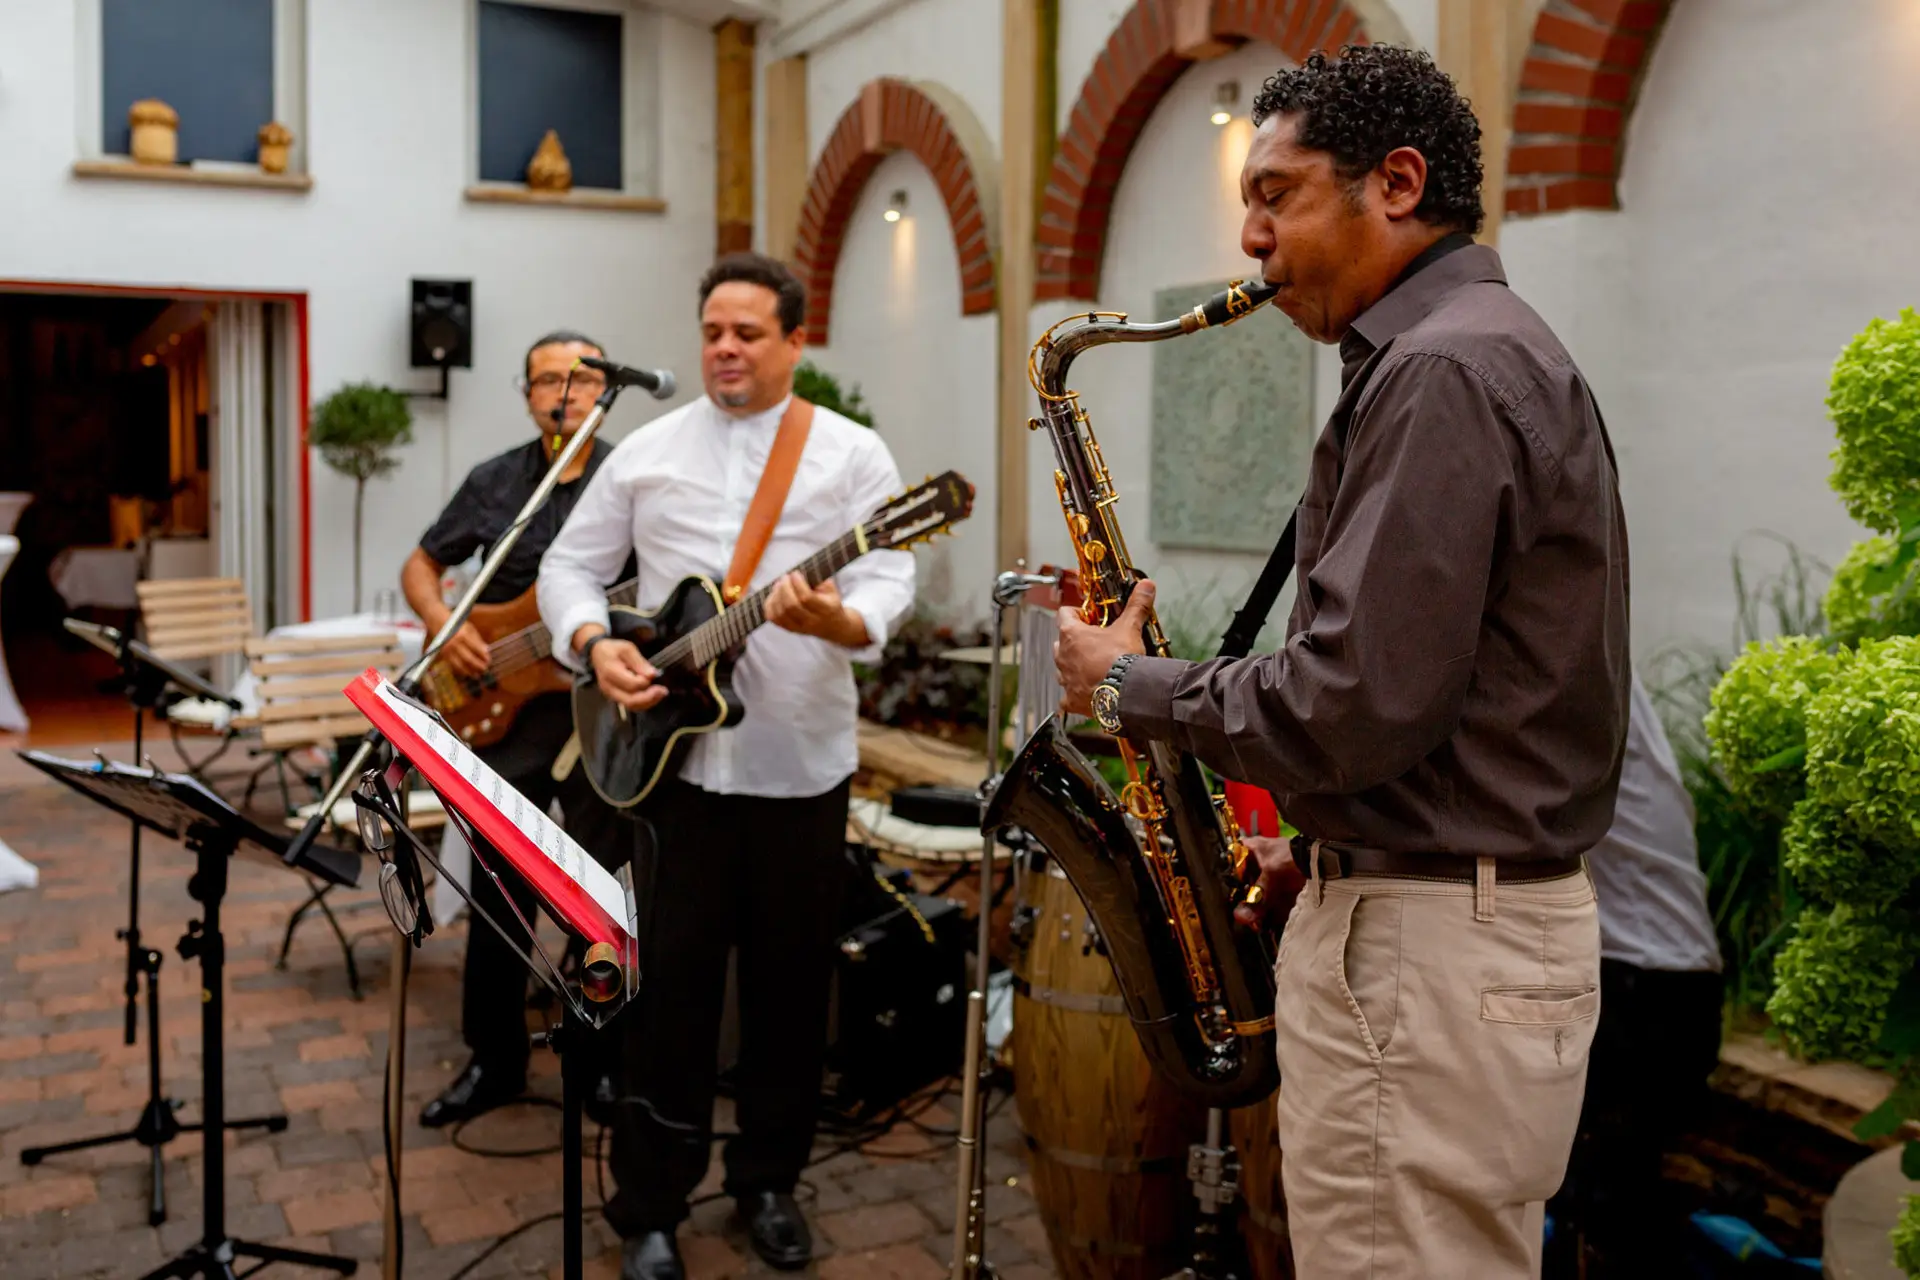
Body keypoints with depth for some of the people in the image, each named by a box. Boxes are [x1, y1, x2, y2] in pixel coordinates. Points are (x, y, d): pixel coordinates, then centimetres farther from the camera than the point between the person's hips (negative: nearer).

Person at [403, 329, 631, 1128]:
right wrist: (442, 625, -4)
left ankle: (603, 1057, 25)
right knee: (498, 896, 9)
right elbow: (420, 566, 15)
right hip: (502, 711, 2)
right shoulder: (492, 483, 6)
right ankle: (494, 1060, 24)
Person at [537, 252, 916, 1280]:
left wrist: (836, 619, -30)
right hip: (676, 756, 0)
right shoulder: (646, 453, 8)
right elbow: (568, 565, 11)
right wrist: (595, 643, -9)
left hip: (804, 762, 0)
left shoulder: (853, 454, 2)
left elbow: (889, 579, -8)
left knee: (791, 980, 10)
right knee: (671, 982, 4)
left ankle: (768, 1181, 30)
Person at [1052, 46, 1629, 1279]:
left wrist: (1133, 689, -10)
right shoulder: (1482, 349, 15)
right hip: (1424, 906, 10)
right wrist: (1322, 844, 14)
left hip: (1436, 946, -10)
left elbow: (1360, 702, -24)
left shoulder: (1443, 371, -17)